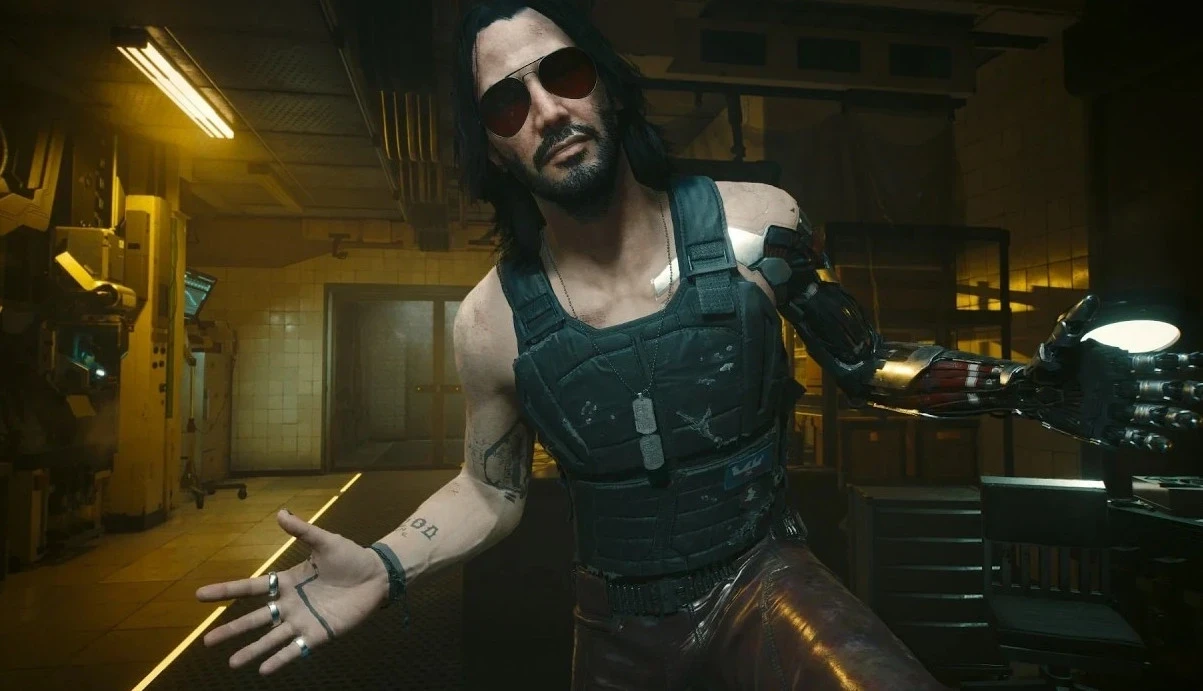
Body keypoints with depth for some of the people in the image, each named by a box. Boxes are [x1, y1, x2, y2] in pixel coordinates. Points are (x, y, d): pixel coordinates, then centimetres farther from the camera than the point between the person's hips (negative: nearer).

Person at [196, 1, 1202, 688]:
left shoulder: (757, 227, -13)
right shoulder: (494, 322, -11)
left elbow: (865, 363, 2)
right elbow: (491, 491, 3)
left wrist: (1027, 386, -12)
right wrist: (381, 571, -12)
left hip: (761, 576, -1)